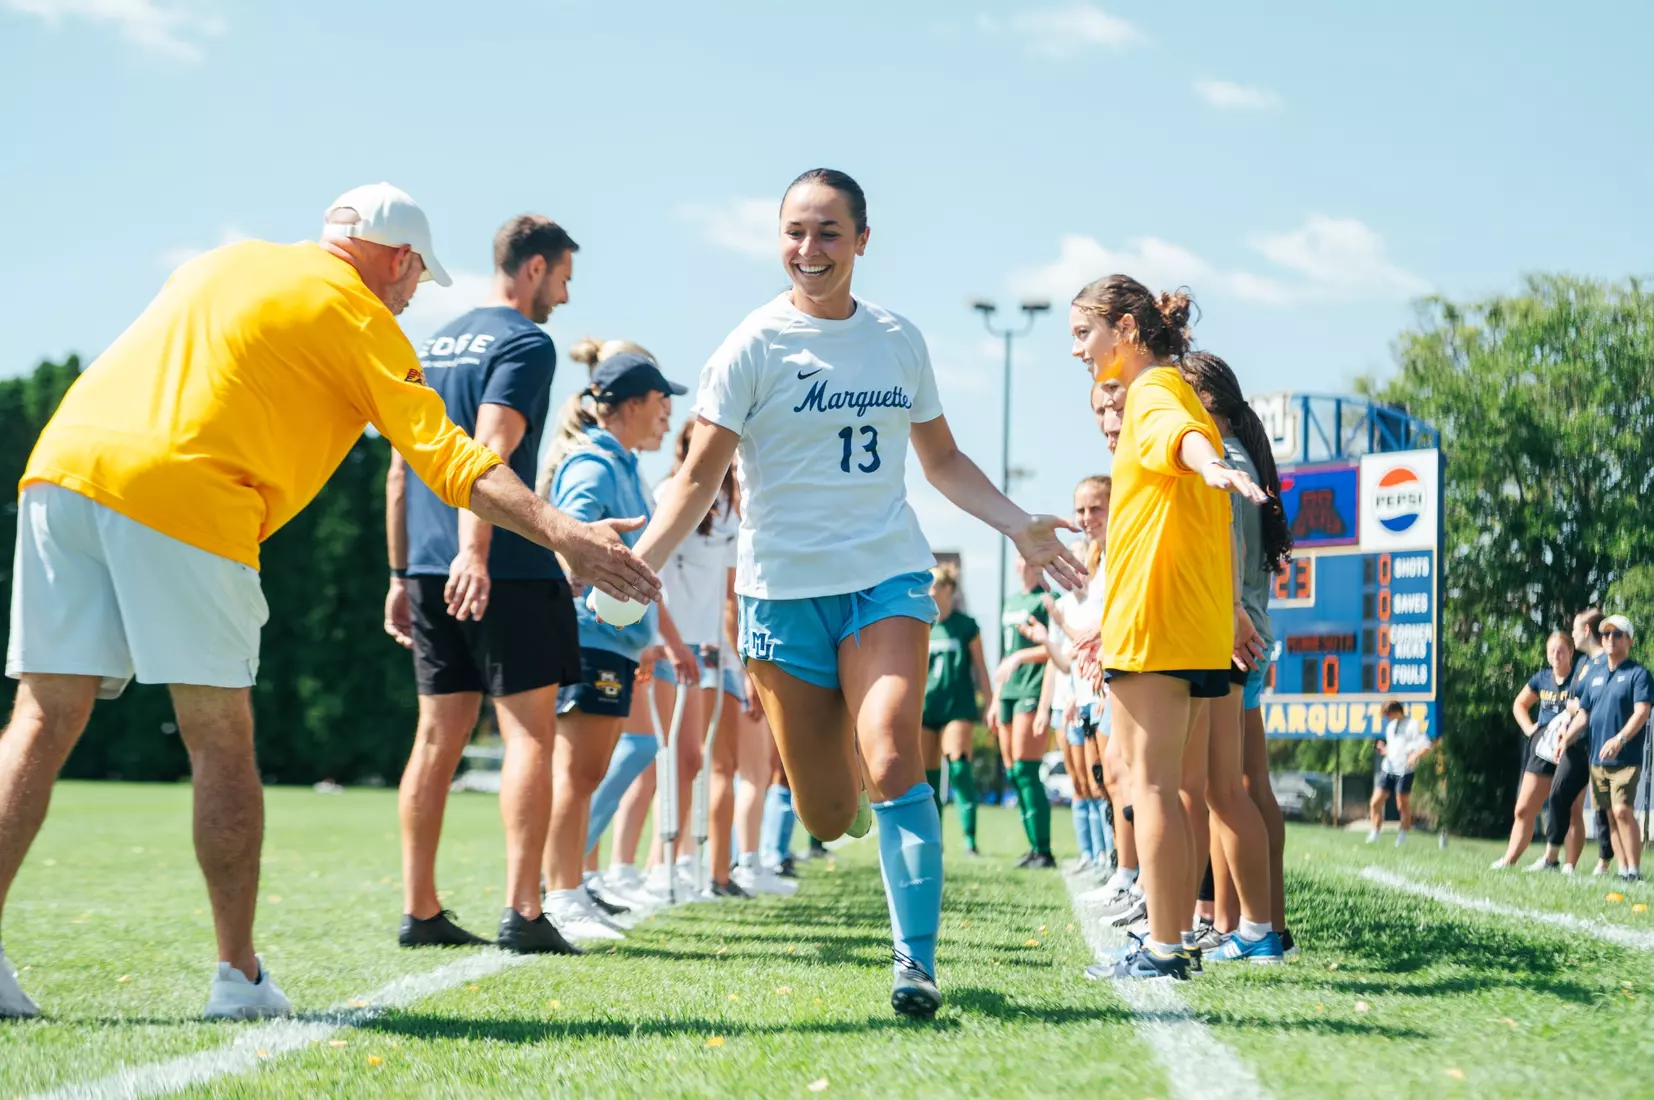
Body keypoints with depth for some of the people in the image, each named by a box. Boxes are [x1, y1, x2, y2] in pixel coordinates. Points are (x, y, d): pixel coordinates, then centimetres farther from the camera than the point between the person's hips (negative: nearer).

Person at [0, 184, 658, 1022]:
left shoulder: (224, 263, 27)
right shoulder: (358, 317, 7)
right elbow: (445, 457, 0)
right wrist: (564, 536, -2)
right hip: (182, 497, -6)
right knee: (219, 740, 3)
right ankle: (239, 977, 7)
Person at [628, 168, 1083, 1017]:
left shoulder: (899, 341, 9)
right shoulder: (755, 345, -2)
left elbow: (942, 460, 21)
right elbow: (700, 476, -5)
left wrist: (1019, 526, 11)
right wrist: (638, 561, -19)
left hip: (888, 574, 1)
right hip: (786, 588, -1)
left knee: (892, 762, -22)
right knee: (827, 818, 1)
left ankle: (917, 961, -14)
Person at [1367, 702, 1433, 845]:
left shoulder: (1412, 725, -6)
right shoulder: (1390, 727, 17)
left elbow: (1426, 746, -12)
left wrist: (1415, 756, -28)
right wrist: (1384, 749, 7)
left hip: (1404, 770, -6)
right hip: (1388, 768, 7)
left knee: (1403, 806, 2)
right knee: (1375, 803, -2)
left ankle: (1403, 836, 17)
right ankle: (1375, 834, 5)